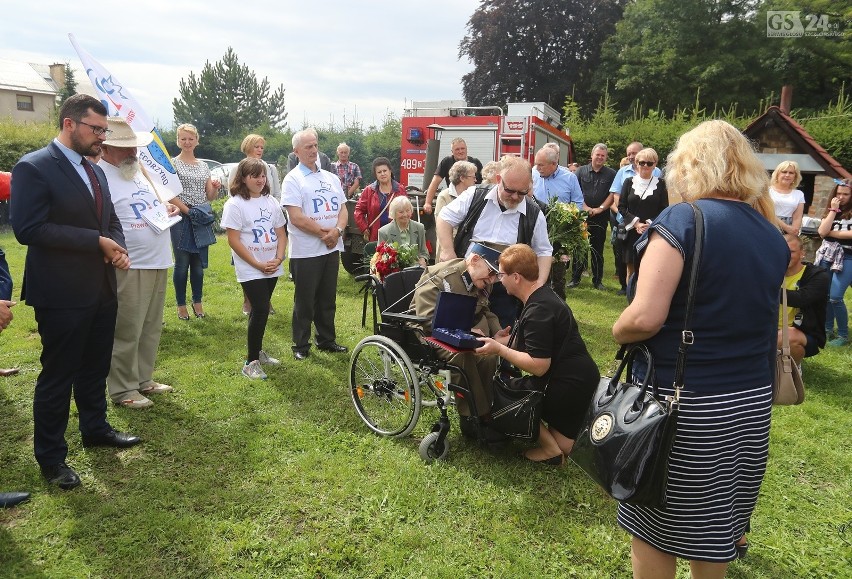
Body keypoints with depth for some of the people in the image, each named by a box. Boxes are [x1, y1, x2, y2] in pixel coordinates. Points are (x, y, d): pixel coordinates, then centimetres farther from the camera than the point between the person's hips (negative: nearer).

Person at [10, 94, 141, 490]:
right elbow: (28, 229, -21)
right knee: (58, 376, 5)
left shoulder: (95, 172, 13)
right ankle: (51, 457, 21)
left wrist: (118, 248, -3)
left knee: (95, 368, 19)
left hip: (101, 290, 7)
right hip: (62, 294, -7)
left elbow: (111, 220, 19)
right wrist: (97, 242, -21)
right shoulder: (33, 167, -12)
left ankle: (95, 429, 38)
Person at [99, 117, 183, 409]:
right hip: (128, 268, -8)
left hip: (158, 263, 8)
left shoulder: (142, 170, 14)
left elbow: (164, 200, 27)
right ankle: (123, 390, 15)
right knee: (127, 332, 1)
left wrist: (170, 206, 5)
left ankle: (143, 379, 29)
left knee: (151, 328, 15)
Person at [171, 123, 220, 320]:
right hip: (181, 218, -4)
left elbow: (210, 197, 14)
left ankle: (197, 302, 21)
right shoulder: (173, 164, 0)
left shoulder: (204, 166, 14)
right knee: (182, 263, 0)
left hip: (202, 220, 4)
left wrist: (216, 188, -6)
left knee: (199, 263, 9)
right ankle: (181, 305, 11)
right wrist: (187, 211, -20)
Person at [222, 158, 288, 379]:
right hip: (250, 270, -5)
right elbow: (234, 241, -12)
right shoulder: (235, 205, -8)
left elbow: (281, 233, 10)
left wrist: (278, 259, -6)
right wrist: (258, 265, -14)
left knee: (261, 309, 14)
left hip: (272, 268, 6)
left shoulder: (271, 202, 9)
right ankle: (251, 362, -1)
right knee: (260, 311, -11)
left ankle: (258, 351, 30)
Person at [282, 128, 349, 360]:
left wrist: (337, 230, -11)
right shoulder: (293, 179, -6)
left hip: (332, 248, 6)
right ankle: (301, 345, 16)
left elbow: (343, 209, 9)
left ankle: (327, 339, 27)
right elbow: (297, 218, -15)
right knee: (305, 300, 4)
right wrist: (323, 233, -13)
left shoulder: (331, 177, 14)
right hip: (305, 251, -6)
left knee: (327, 299, 14)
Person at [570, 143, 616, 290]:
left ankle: (597, 280, 13)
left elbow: (613, 194, 1)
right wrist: (585, 207, -10)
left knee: (598, 250, 6)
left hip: (601, 217, 0)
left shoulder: (611, 174, 6)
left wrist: (600, 208, -9)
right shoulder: (581, 171, 5)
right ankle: (575, 278, 11)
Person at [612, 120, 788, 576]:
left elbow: (645, 318, -24)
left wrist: (616, 331, -5)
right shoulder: (773, 235, 6)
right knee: (716, 520, 23)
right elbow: (759, 316, 16)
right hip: (752, 400, 7)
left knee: (658, 525, 11)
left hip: (686, 403, -7)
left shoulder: (682, 221, -16)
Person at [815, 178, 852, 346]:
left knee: (835, 297, -11)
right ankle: (827, 328, 22)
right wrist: (833, 210, -5)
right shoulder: (830, 211, 12)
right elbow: (822, 232, -4)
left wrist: (830, 232, -6)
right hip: (827, 256, 5)